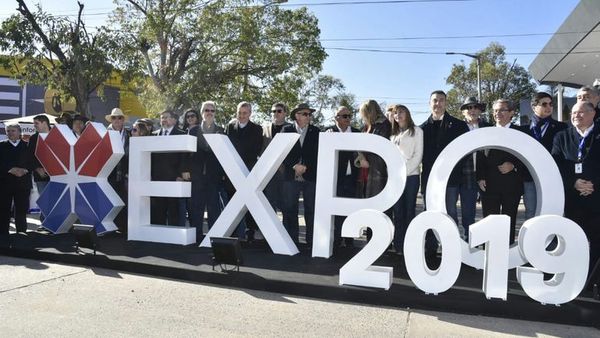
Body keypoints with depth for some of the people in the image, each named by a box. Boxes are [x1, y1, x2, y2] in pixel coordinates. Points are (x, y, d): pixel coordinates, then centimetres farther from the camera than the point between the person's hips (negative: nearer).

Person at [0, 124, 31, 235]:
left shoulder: (27, 146, 8)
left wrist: (24, 170, -12)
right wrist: (11, 170, -12)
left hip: (23, 183, 0)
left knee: (22, 210, 2)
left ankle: (21, 233, 10)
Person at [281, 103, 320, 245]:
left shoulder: (316, 132, 9)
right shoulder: (286, 130, 8)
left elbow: (318, 154, 6)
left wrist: (305, 167, -7)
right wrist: (295, 166, -9)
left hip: (311, 176, 0)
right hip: (291, 176, 0)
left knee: (311, 211, 1)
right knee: (289, 210, 3)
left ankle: (311, 241, 9)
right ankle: (291, 240, 12)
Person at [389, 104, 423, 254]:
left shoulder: (416, 131, 6)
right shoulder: (393, 133, 19)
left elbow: (418, 154, -3)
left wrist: (405, 171, -13)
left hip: (411, 175, -4)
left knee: (409, 211, -2)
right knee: (398, 211, 2)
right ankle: (398, 246, 6)